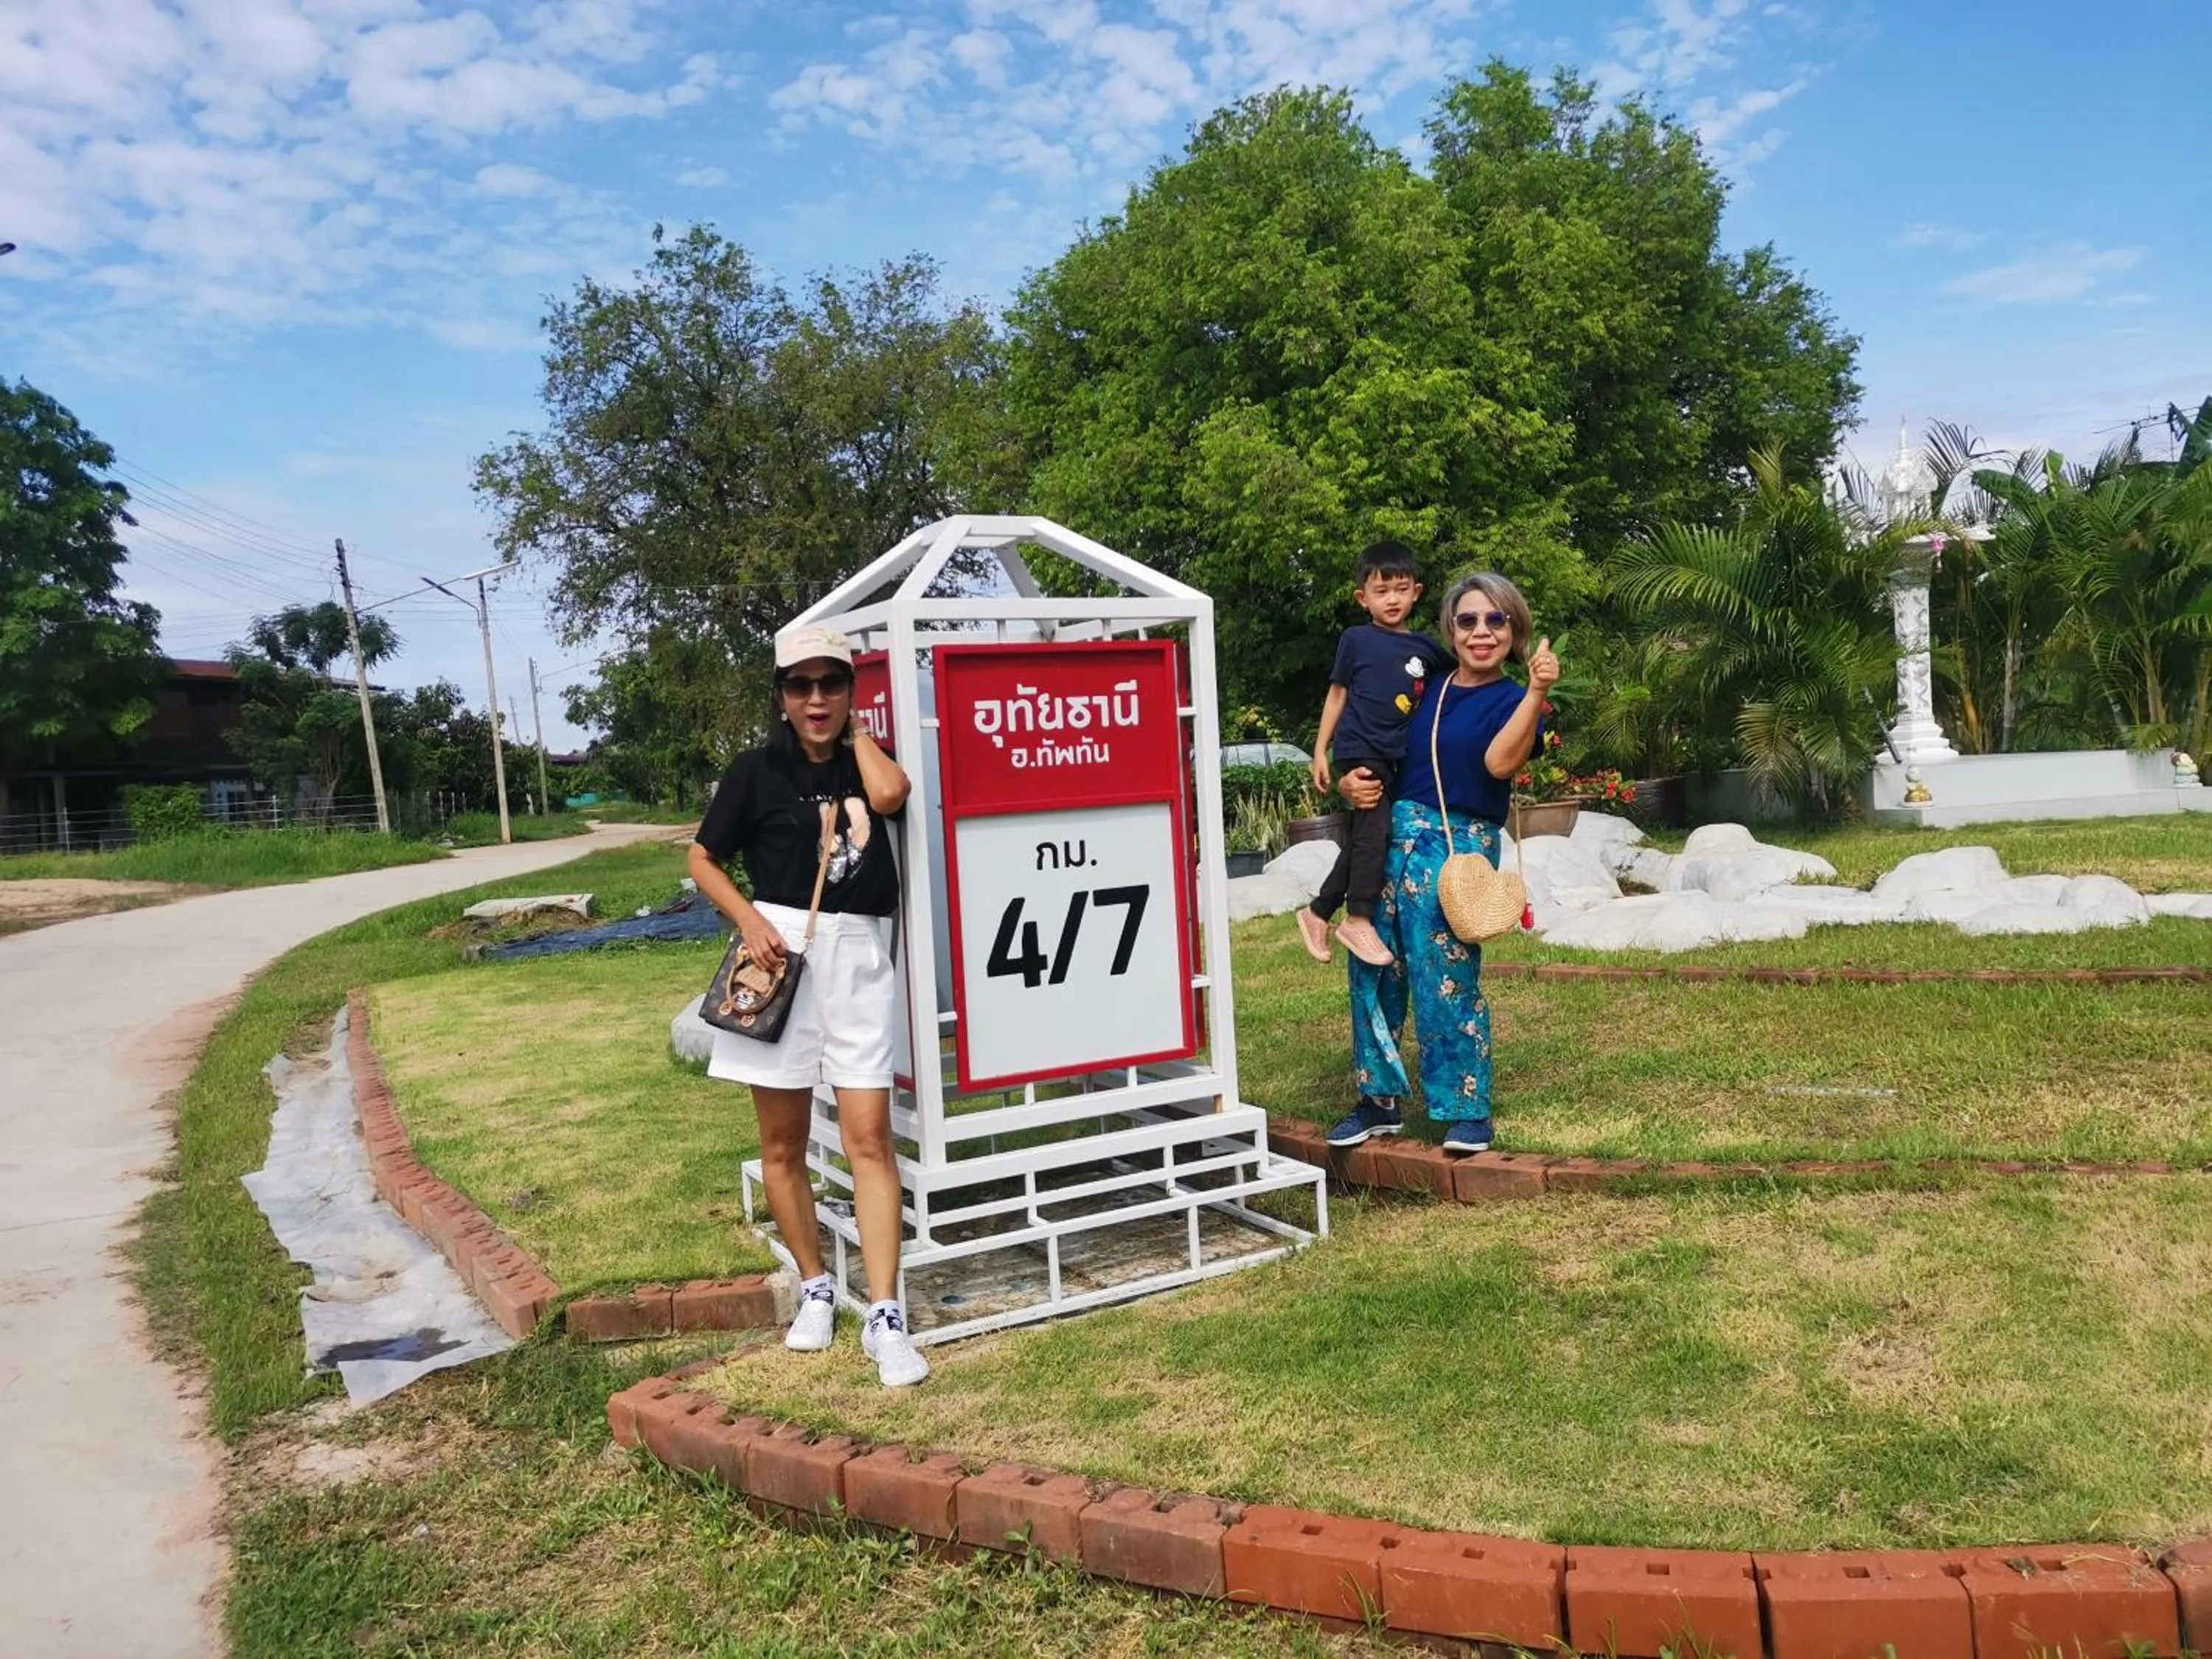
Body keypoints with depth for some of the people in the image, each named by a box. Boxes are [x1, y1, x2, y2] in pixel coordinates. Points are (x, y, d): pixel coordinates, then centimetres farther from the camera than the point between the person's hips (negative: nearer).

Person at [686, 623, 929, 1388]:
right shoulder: (759, 770, 2)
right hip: (783, 954, 0)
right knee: (783, 1142, 8)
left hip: (860, 960, 1)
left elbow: (890, 794, -16)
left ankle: (885, 1317, -2)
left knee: (870, 1137, -5)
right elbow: (703, 858, 6)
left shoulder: (866, 760, 8)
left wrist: (854, 731, 0)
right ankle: (815, 1289, 26)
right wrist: (748, 919, -10)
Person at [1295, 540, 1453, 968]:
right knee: (1374, 827, -16)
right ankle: (1358, 919, -8)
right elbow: (1337, 693, 6)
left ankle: (1318, 913, 20)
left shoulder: (1426, 648, 9)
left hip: (1396, 757, 5)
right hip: (1359, 751, -5)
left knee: (1360, 841, 8)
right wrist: (1320, 750, 4)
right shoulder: (1356, 639, 0)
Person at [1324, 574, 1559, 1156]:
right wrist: (1351, 784, -1)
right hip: (1387, 838, 5)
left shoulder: (1513, 700, -1)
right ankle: (1380, 1101, 23)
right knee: (1373, 973, 9)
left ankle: (1466, 1111, 11)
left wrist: (1538, 690, -33)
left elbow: (1500, 761, -22)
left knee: (1446, 980, -5)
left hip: (1457, 849, -5)